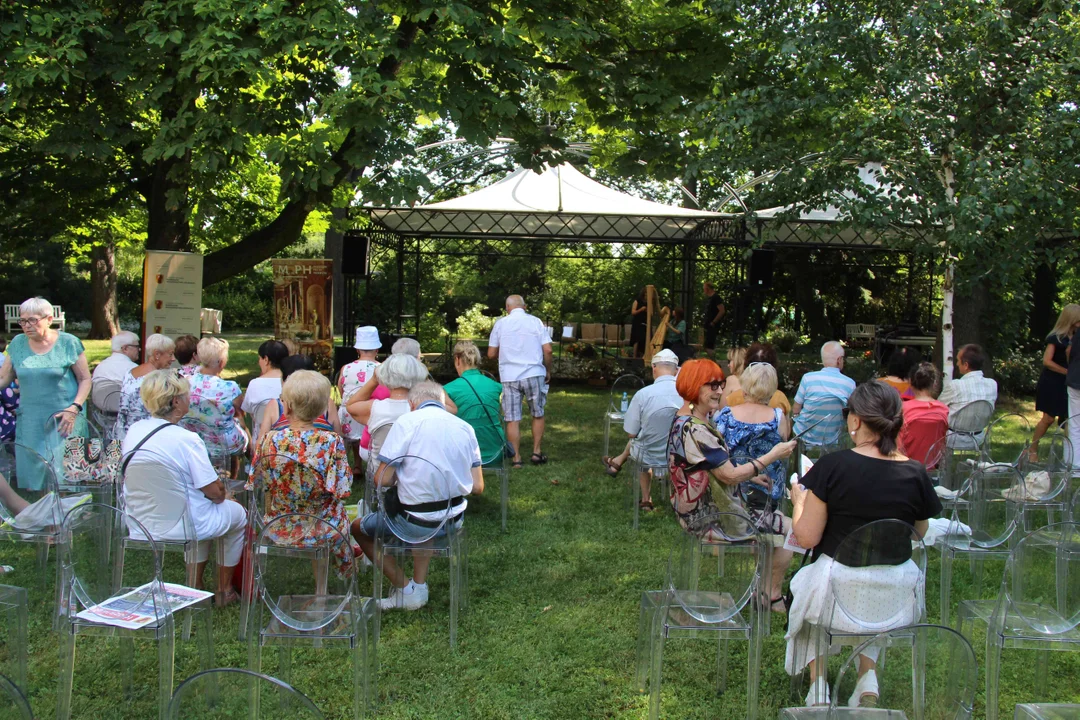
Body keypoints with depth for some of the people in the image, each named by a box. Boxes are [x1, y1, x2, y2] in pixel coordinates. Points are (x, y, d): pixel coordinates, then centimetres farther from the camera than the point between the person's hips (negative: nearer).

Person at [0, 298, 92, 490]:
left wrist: (74, 409, -12)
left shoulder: (68, 343, -2)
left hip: (63, 422, -3)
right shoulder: (18, 344, 8)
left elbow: (85, 379, 0)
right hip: (29, 423, 4)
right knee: (30, 476, 3)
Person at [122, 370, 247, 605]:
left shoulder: (133, 431, -4)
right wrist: (220, 495, 4)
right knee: (238, 514, 20)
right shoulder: (187, 439, -25)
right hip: (177, 526, -7)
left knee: (203, 506, 34)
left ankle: (196, 584, 39)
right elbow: (215, 491, -21)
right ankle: (224, 591, 30)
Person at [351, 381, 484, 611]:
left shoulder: (407, 422, -10)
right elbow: (477, 486, 4)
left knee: (358, 528, 20)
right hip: (454, 520, 6)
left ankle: (405, 590, 15)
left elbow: (382, 479, -12)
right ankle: (419, 585, 26)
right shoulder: (465, 427, 4)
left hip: (417, 523, -6)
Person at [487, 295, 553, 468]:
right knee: (538, 415, 17)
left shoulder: (500, 323, 3)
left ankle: (516, 458, 5)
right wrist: (548, 370, 10)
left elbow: (491, 353, 4)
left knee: (512, 419, 4)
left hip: (509, 377, 0)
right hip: (534, 374, 0)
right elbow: (548, 350, -4)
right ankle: (537, 452, 19)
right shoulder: (535, 322, 1)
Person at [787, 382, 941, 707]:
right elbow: (920, 532, 9)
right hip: (897, 595, 3)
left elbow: (806, 537, -14)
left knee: (803, 584, 32)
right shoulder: (915, 474, -8)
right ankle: (868, 675, 22)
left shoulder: (832, 466, -18)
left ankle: (818, 683, 23)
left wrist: (799, 501, 4)